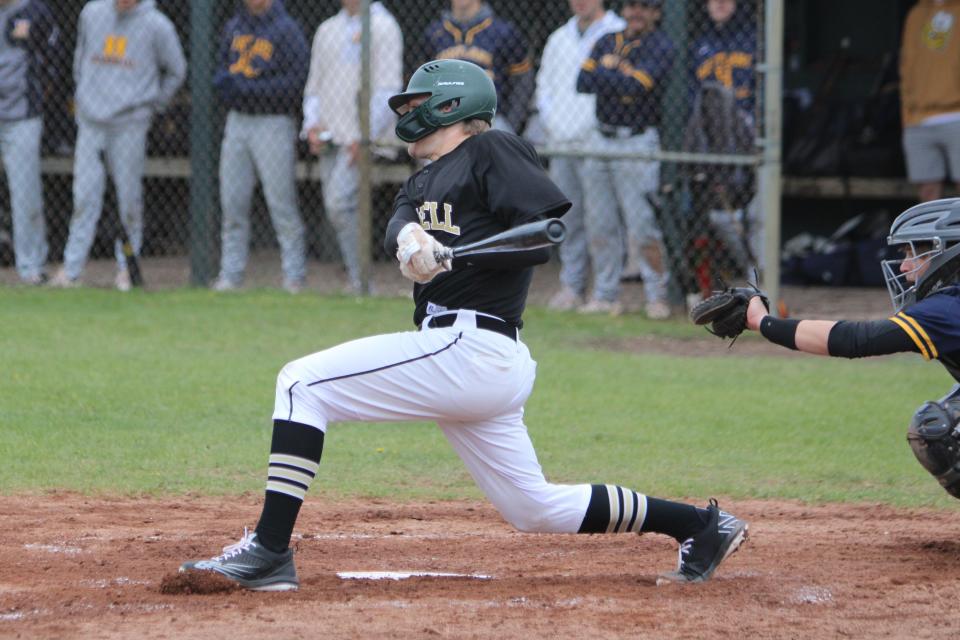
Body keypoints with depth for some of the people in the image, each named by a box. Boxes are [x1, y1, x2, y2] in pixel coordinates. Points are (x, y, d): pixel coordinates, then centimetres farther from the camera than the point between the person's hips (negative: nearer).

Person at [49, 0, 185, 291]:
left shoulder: (157, 25, -3)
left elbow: (176, 71, 9)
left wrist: (151, 106, 7)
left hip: (130, 125, -2)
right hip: (91, 122, 3)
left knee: (129, 195, 0)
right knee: (85, 195, -2)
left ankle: (127, 267, 11)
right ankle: (71, 269, -1)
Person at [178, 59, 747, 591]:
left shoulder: (492, 151, -1)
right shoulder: (429, 178, 24)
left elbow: (552, 229, -14)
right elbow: (401, 219, 2)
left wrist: (456, 255, -22)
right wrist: (409, 236, -22)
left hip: (468, 348, -10)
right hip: (488, 365, 10)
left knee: (302, 384, -10)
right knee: (536, 509, 15)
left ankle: (270, 551, -17)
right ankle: (701, 525, 20)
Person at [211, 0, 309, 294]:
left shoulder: (286, 30, -10)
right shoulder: (234, 26, 12)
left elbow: (295, 82, -15)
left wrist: (245, 88, -19)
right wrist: (222, 79, -1)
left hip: (273, 123, -6)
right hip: (237, 122, 6)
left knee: (281, 201, -6)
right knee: (232, 201, 5)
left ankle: (294, 275, 1)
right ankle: (231, 273, 11)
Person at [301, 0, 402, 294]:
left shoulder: (383, 26, -2)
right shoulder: (328, 30, 19)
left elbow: (388, 89, -10)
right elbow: (314, 85, 21)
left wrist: (365, 136, -17)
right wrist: (312, 124, 4)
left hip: (361, 136, -7)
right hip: (329, 135, 7)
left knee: (340, 203, -18)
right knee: (335, 208, 4)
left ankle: (360, 280, -12)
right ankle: (356, 280, 10)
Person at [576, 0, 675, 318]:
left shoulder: (661, 47, -6)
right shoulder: (607, 43, 13)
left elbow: (636, 85, -19)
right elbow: (583, 83, 2)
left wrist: (604, 75, -5)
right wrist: (618, 77, -11)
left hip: (637, 144, -6)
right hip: (601, 140, 6)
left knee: (643, 226, -10)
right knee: (599, 225, 8)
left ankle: (657, 297, -2)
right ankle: (606, 296, 16)